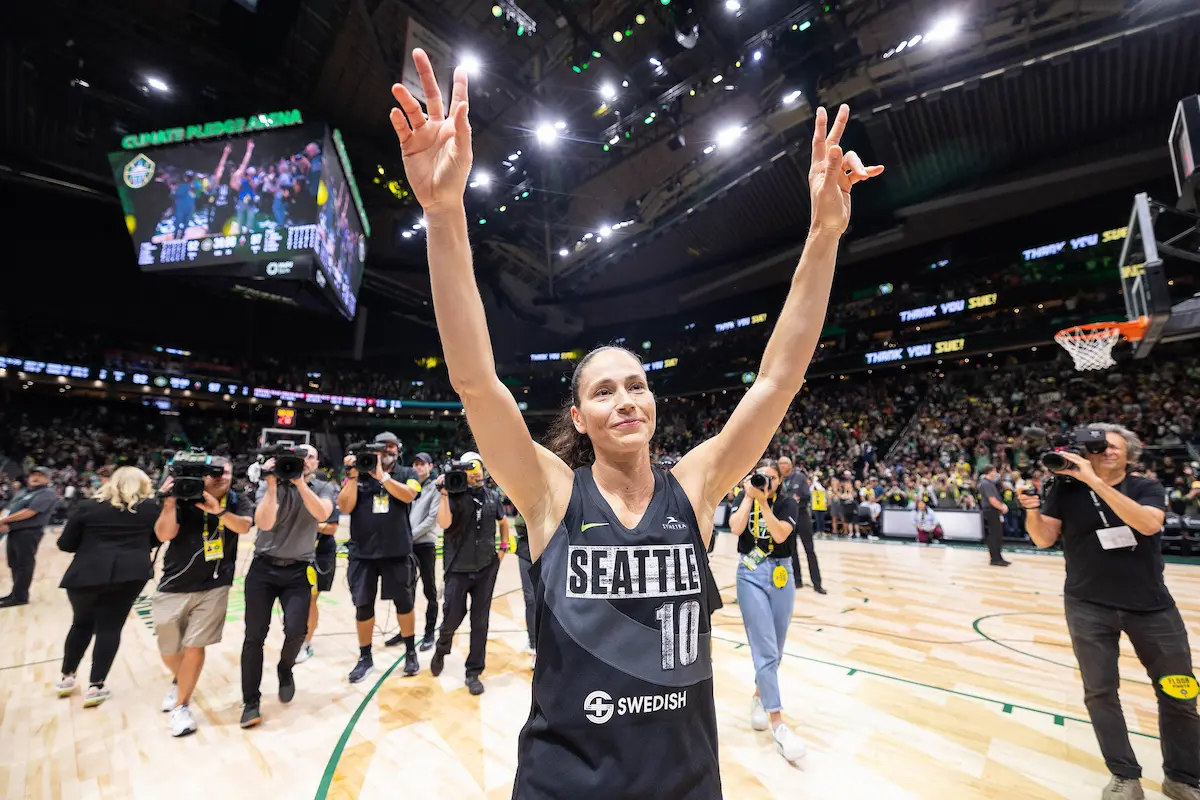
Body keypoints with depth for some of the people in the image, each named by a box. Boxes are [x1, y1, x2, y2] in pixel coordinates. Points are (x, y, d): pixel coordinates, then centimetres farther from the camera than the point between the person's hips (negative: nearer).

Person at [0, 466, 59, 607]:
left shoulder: (47, 494, -9)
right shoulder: (22, 493, 19)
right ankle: (16, 593, 25)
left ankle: (20, 597, -1)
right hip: (14, 532, 9)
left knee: (24, 564, -5)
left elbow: (29, 512, -17)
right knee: (14, 564, 15)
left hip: (28, 533, -9)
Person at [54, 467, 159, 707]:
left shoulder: (90, 506, 3)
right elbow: (157, 539, 10)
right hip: (130, 573, -1)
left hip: (87, 574, 2)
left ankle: (66, 678, 36)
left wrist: (91, 546, 22)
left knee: (82, 624, 22)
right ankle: (95, 686, 9)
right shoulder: (151, 507, 3)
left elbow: (65, 543, 5)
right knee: (110, 627, 7)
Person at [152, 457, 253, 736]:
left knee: (194, 646, -3)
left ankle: (182, 705, 18)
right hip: (174, 586, 1)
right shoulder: (183, 499, -5)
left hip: (214, 586, -1)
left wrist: (218, 511, -34)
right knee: (168, 650, 16)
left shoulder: (237, 501, -3)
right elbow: (164, 534, -14)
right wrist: (169, 502, -25)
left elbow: (244, 526, -20)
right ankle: (178, 681, 48)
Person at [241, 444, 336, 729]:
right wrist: (273, 485, -23)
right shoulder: (270, 485, -1)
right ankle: (251, 702, 21)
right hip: (263, 568, 0)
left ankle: (285, 669, 23)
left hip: (298, 571, 0)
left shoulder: (323, 489, 1)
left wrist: (300, 482, -27)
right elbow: (264, 523, -16)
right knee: (254, 636, 2)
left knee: (296, 630, -11)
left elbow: (322, 514, -21)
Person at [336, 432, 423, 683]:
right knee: (363, 605, 10)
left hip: (397, 552, -1)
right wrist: (354, 475, -12)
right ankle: (365, 657, 29)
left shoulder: (407, 474, 2)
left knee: (404, 602, 10)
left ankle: (410, 652, 29)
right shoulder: (357, 475, 4)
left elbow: (409, 495, -18)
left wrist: (381, 476, -21)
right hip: (362, 552, 1)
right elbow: (345, 507, -5)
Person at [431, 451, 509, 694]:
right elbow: (444, 523, -25)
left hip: (486, 568, 3)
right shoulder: (454, 495, -10)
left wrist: (503, 547, 12)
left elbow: (503, 522, 18)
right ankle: (441, 651, 42)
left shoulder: (493, 496, 2)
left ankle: (474, 672, 23)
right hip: (458, 568, -2)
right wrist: (444, 493, -28)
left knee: (480, 621, 7)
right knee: (453, 616, 7)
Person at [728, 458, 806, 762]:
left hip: (781, 576, 2)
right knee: (765, 649, -6)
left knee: (776, 648, 14)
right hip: (750, 575, -2)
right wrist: (749, 496, -16)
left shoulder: (789, 503, -3)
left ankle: (759, 696, 38)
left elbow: (780, 535, -20)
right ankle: (778, 724, 0)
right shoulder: (744, 498, -1)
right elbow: (736, 528, -18)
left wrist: (764, 502, -24)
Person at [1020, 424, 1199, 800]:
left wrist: (1095, 481, -30)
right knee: (1100, 692, 3)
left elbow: (1147, 523, -24)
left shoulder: (1147, 488, -2)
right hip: (1089, 607, -1)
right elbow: (1044, 539, -5)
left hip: (1151, 606, 1)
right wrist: (1032, 509, -24)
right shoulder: (1067, 489, -4)